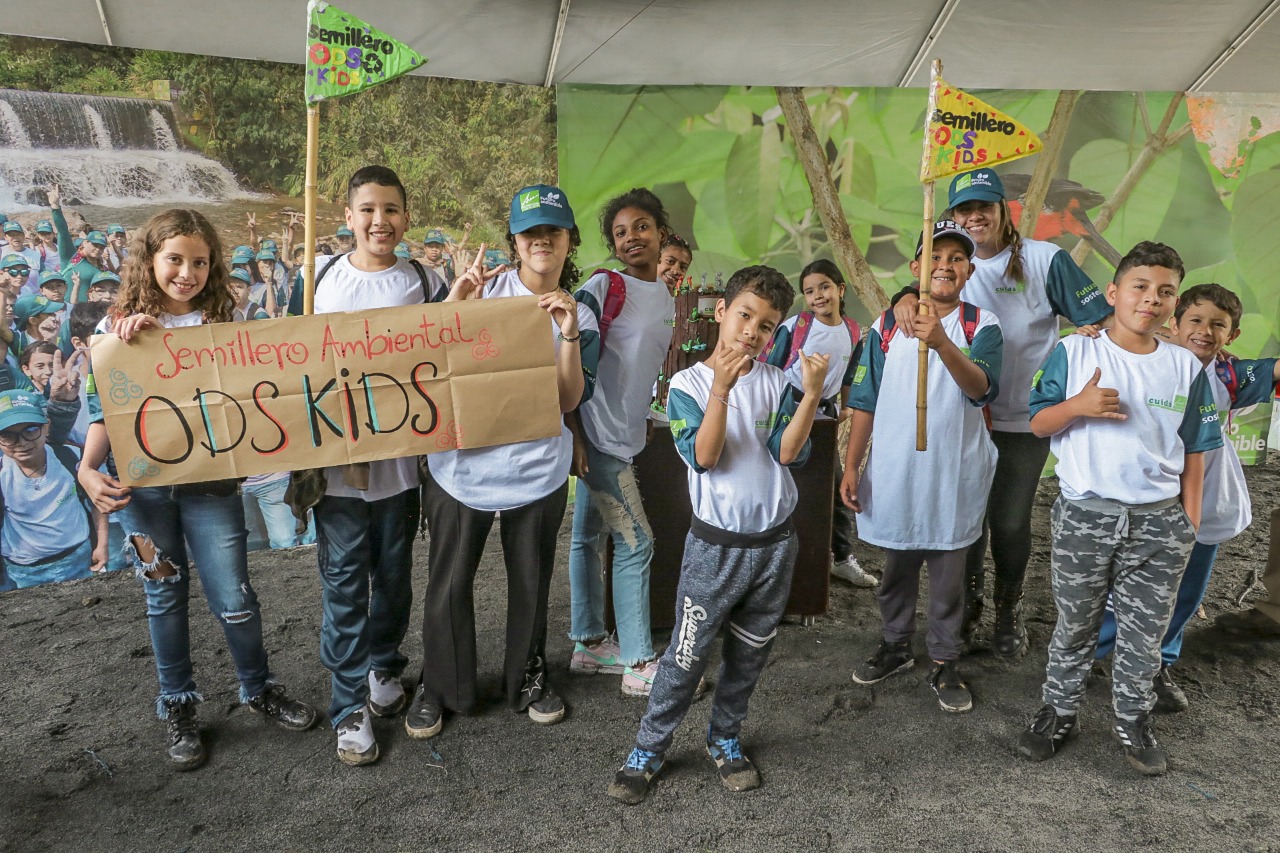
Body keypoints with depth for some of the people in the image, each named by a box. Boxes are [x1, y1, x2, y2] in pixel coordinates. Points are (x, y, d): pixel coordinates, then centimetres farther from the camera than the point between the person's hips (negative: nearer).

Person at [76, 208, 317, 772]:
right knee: (165, 595, 13)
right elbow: (105, 408, 3)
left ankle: (258, 688, 28)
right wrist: (87, 468, -12)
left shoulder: (220, 324, 1)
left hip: (209, 480, 0)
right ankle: (177, 705, 31)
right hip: (142, 482, 1)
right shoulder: (119, 327, 2)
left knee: (233, 597, 3)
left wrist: (159, 329, -26)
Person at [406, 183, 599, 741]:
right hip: (461, 462, -1)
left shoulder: (580, 315, 3)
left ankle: (528, 678, 39)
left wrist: (569, 334, -18)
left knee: (531, 584, 15)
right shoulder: (482, 286, -4)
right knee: (449, 584, 10)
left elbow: (569, 400, -6)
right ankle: (438, 686, 32)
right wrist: (453, 304, -21)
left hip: (536, 470, 2)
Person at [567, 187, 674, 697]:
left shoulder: (667, 298, 11)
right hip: (598, 434, -7)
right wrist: (574, 435, -18)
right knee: (636, 542, -4)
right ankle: (639, 664, 6)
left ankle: (589, 644, 25)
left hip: (626, 435, 7)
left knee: (590, 536, 15)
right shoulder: (602, 288, -12)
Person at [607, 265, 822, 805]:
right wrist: (721, 388, -28)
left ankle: (724, 738, 36)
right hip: (716, 544, -3)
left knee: (749, 654, 16)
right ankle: (649, 748, 21)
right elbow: (704, 457, -19)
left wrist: (812, 394, -22)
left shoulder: (777, 384, 1)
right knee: (687, 654, 2)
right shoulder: (688, 384, -7)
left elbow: (788, 452, -11)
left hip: (775, 541, 3)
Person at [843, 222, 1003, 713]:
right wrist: (851, 467, -1)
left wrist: (941, 343, -38)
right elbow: (865, 402, 3)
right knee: (896, 566, 16)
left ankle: (944, 663, 25)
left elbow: (981, 389, -22)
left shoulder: (982, 326, -4)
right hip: (894, 471, 2)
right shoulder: (886, 326, 1)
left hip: (954, 473, -2)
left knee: (949, 573, 10)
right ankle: (896, 646, 35)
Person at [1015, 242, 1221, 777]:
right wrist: (1078, 405, -22)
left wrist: (1190, 520, 6)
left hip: (1160, 522, 2)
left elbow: (1194, 450, 9)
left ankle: (1133, 721, 31)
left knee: (1145, 632, 12)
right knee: (1074, 627, 11)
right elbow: (1038, 423, -3)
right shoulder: (1074, 352, -3)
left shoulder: (1185, 367, 4)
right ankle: (1059, 712, 28)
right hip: (1084, 517, -2)